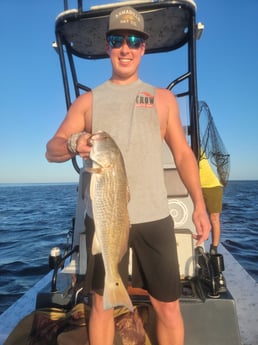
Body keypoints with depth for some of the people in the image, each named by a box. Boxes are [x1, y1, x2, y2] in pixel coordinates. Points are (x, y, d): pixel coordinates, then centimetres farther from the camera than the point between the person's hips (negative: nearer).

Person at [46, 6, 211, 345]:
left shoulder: (163, 98, 12)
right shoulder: (87, 100, 11)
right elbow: (51, 149, 6)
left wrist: (199, 204, -1)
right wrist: (73, 144, -18)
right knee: (101, 304, 14)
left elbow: (183, 154, 10)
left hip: (153, 218, 0)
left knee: (168, 307, 9)